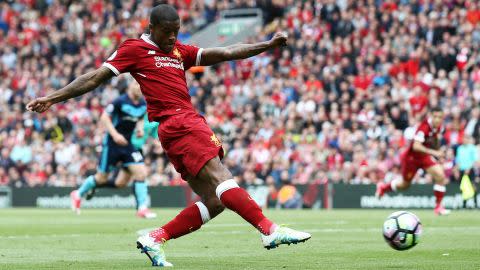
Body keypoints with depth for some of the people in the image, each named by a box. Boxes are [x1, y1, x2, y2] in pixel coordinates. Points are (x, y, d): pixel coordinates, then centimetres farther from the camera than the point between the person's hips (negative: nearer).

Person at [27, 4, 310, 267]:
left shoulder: (180, 51, 24)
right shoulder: (134, 49, 6)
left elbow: (225, 53, 22)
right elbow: (96, 77, 5)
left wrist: (268, 45, 14)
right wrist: (53, 98, 1)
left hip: (191, 123, 8)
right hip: (175, 123, -8)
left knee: (214, 202, 1)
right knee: (219, 177, -20)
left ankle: (155, 239, 5)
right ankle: (269, 230, -30)